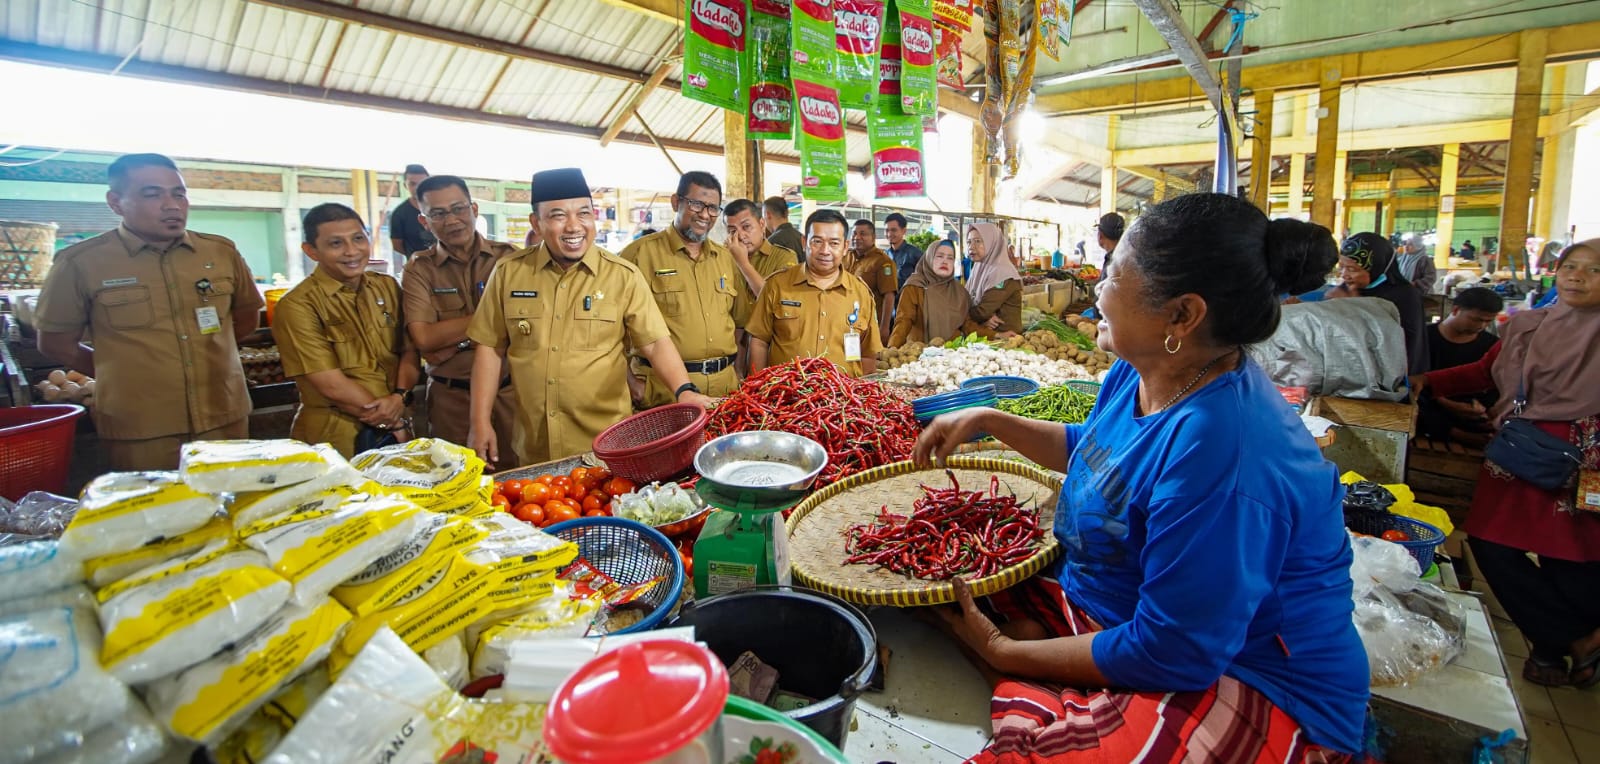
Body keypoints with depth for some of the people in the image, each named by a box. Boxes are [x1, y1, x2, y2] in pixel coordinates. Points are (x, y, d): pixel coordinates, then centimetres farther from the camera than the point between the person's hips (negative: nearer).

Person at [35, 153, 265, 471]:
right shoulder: (80, 262, -5)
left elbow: (247, 317, 15)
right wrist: (126, 373, 4)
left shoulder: (222, 252, 3)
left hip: (226, 421, 3)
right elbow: (55, 343, 4)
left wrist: (207, 356, 10)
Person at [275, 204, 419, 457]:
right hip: (335, 440, -5)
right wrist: (392, 422, -9)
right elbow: (332, 385, -15)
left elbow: (410, 350, 4)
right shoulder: (297, 306, -12)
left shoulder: (388, 286, 5)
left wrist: (399, 398, -13)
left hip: (398, 433, 5)